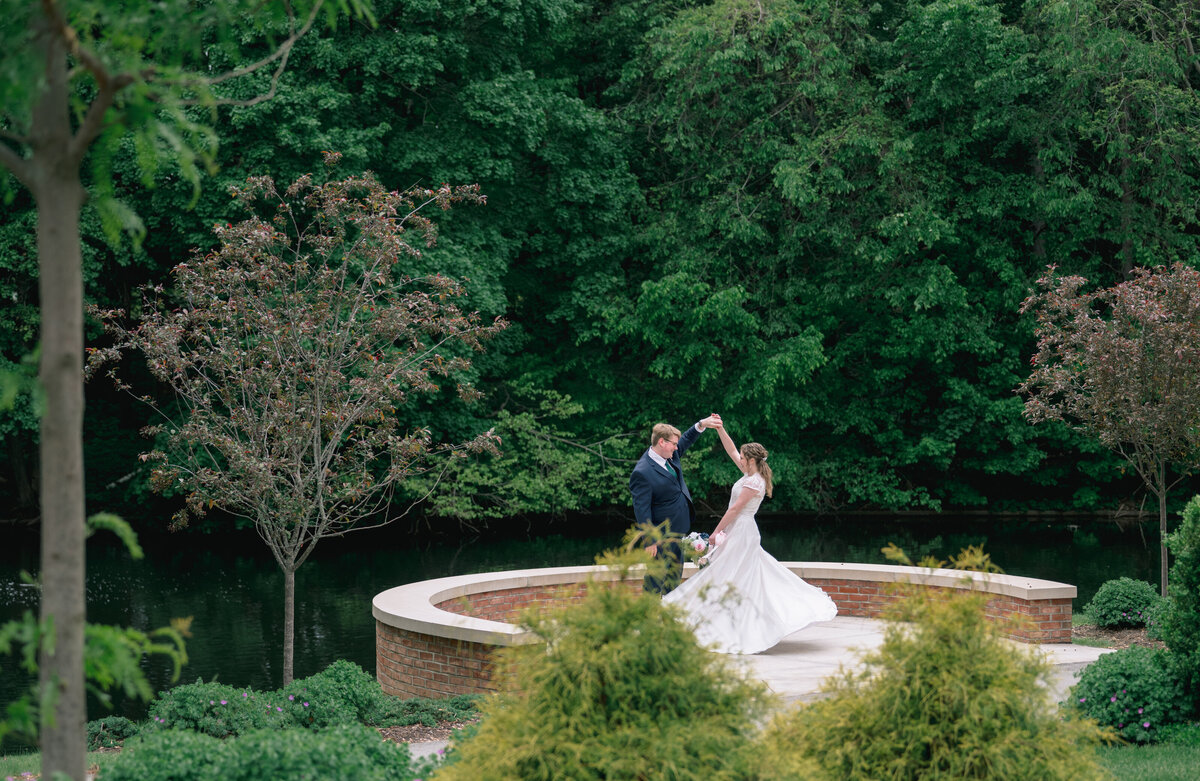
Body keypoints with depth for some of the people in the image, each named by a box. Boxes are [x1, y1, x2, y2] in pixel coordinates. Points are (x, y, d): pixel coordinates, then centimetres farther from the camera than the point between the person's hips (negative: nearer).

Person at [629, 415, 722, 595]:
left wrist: (702, 424, 1)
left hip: (677, 530, 10)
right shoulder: (642, 473, -26)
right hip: (661, 535, -10)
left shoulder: (671, 455, 0)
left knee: (675, 573, 22)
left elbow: (686, 440, 19)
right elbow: (641, 509, -24)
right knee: (656, 577, -1)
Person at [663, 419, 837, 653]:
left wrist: (716, 532, -13)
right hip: (739, 531, 10)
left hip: (741, 531, -10)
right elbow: (732, 451, 16)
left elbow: (735, 509, -17)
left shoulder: (754, 482, -18)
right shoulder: (750, 474, 8)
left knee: (730, 579, -8)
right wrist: (721, 430, 10)